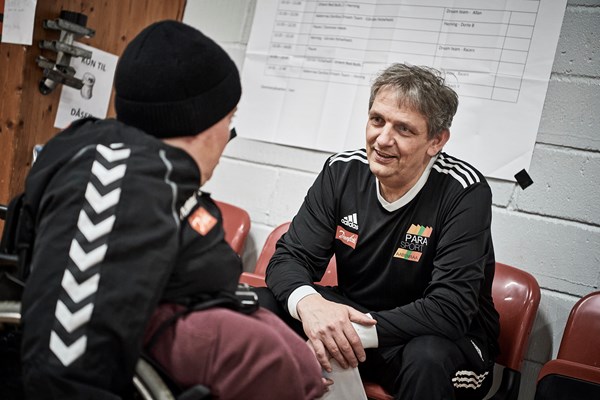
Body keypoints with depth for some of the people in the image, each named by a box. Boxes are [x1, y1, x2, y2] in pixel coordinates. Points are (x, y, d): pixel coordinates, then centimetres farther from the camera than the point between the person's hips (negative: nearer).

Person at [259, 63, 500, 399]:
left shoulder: (465, 193, -20)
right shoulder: (343, 171, -6)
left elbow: (450, 310, -27)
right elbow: (290, 257, -8)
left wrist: (354, 332, -38)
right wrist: (307, 303, -33)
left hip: (446, 338, -4)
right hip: (353, 317, 4)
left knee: (427, 358, -38)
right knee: (263, 304, -16)